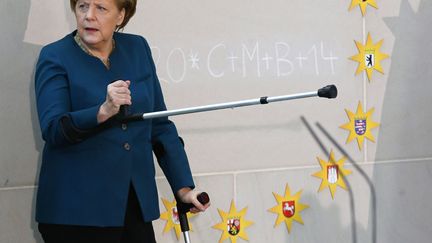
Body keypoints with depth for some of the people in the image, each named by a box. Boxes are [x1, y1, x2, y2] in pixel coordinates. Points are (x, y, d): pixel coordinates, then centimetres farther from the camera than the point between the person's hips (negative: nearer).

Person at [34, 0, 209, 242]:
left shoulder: (138, 48, 7)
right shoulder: (55, 57, -5)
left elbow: (159, 124, 10)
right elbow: (52, 129, -18)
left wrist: (184, 187, 7)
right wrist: (104, 112, -34)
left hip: (137, 204, 4)